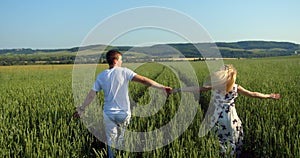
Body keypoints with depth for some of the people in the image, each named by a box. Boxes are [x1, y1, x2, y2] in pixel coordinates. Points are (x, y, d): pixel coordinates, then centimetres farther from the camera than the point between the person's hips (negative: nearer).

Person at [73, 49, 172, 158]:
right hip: (124, 113, -2)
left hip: (109, 113, 2)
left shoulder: (101, 76, 1)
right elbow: (143, 80, -18)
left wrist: (82, 108, 16)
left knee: (111, 140, 14)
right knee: (121, 138, 20)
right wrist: (162, 87, -21)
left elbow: (91, 95, 4)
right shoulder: (124, 71, -9)